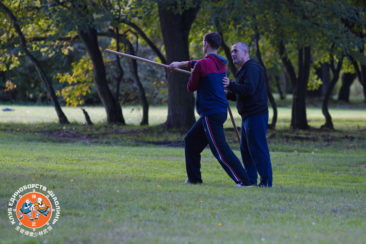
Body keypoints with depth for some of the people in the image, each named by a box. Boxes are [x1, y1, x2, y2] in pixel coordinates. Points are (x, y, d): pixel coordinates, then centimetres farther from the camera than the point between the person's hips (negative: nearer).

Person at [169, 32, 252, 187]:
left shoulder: (202, 65, -14)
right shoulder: (221, 63, 10)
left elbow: (191, 87, -3)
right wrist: (181, 64, 42)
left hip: (211, 114, -9)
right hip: (220, 111, 9)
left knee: (220, 150, -12)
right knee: (191, 140, 21)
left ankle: (243, 180, -19)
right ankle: (194, 178, 25)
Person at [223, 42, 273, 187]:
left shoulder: (252, 68, -13)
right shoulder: (244, 70, 22)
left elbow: (249, 89, -26)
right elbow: (240, 94, 28)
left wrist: (231, 85, -24)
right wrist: (226, 94, 15)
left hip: (256, 115, -11)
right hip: (248, 116, 11)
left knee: (257, 148, -10)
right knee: (245, 148, 14)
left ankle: (266, 181, -9)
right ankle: (250, 179, 20)